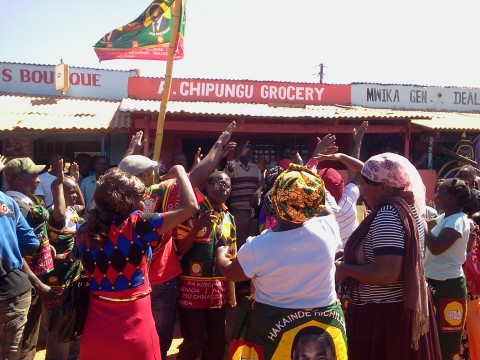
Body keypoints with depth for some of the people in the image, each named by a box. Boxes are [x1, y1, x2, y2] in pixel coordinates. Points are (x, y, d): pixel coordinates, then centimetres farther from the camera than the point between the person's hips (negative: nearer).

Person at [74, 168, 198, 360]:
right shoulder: (137, 225, -15)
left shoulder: (85, 231, -1)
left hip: (95, 329, 5)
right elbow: (190, 206, -14)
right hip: (134, 331, -5)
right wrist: (179, 172, 1)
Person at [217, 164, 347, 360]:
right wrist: (308, 178, 18)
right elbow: (325, 208, 8)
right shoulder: (327, 228, -19)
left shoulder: (257, 246, -24)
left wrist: (221, 254, 18)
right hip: (326, 322, 3)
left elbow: (230, 273, -3)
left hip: (274, 326, -3)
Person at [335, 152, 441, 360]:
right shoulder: (407, 204, 2)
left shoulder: (387, 215, -26)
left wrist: (345, 269, -18)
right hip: (405, 307, 10)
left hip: (383, 314, -10)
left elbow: (386, 274, -31)